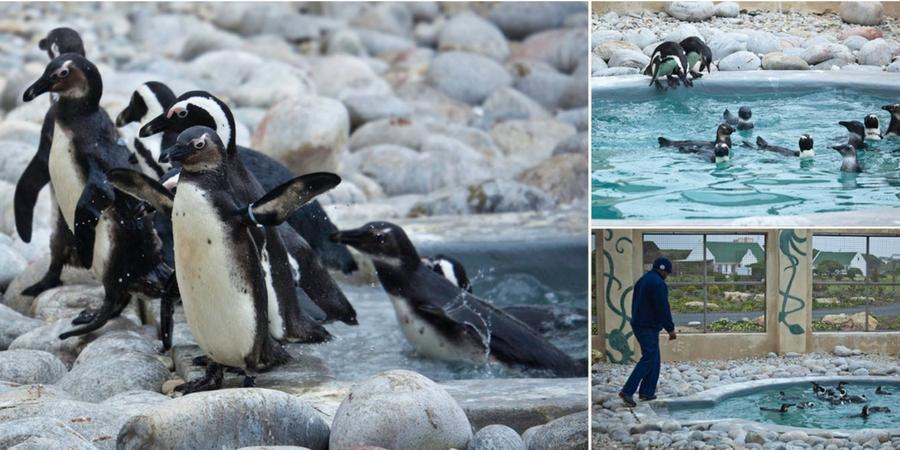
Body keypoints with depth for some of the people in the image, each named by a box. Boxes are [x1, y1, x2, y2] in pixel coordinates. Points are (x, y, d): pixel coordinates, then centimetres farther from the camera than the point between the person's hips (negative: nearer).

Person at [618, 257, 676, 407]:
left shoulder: (642, 281, 16)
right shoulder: (658, 284, -16)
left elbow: (635, 305, 21)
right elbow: (663, 309, -18)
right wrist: (670, 328, -11)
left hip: (638, 325, 10)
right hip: (649, 327, -10)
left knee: (653, 359, 15)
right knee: (648, 359, -9)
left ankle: (647, 392, 13)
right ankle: (627, 391, -17)